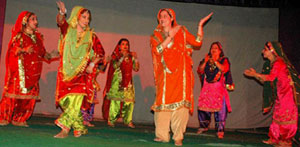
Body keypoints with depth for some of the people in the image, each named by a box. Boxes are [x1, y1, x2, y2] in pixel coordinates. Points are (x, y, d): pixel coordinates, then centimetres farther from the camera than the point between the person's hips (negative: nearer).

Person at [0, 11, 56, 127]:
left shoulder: (38, 37, 18)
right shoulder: (19, 36, 1)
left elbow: (42, 53, 18)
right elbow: (13, 50, -9)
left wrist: (50, 55, 1)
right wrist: (24, 50, -25)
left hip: (32, 73, 5)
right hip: (20, 70, -5)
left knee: (30, 96, 1)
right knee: (14, 93, -6)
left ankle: (19, 119, 11)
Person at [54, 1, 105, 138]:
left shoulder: (91, 36, 9)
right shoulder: (68, 30, 7)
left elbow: (101, 52, 7)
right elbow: (61, 22, -14)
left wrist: (92, 64, -9)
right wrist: (62, 12, -36)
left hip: (82, 73, -1)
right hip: (67, 71, 1)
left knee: (75, 100, -16)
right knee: (65, 100, 1)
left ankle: (65, 128, -16)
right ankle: (80, 128, 15)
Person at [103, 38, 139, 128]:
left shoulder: (130, 56, 15)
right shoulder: (115, 55, 6)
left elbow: (136, 69, 8)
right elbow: (115, 66, -12)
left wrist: (135, 58, -2)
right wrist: (122, 57, -16)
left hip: (128, 81, 4)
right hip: (117, 81, -4)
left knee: (130, 100, -5)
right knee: (116, 100, -10)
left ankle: (128, 121, 1)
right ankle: (111, 120, -1)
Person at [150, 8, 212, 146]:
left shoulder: (182, 31, 12)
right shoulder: (155, 35, 12)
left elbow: (197, 43, 4)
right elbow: (157, 50, -6)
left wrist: (200, 25, 0)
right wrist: (170, 37, -9)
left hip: (181, 73, -1)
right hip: (165, 74, 1)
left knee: (180, 103, -7)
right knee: (163, 102, -4)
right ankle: (162, 135, 3)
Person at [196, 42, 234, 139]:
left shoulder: (224, 60, 9)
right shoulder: (206, 60, 16)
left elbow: (224, 69, -11)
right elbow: (199, 70, 4)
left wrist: (215, 61, -15)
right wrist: (205, 62, -9)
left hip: (219, 88, -3)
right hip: (207, 88, 3)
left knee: (220, 108, -11)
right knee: (203, 107, -1)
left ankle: (220, 130, -5)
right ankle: (203, 126, 20)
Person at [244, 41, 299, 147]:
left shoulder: (279, 63, -15)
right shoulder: (269, 64, 12)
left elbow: (271, 77, -23)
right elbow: (265, 81, 13)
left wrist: (255, 74, -16)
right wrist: (254, 74, 3)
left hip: (287, 93, -9)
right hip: (279, 94, 9)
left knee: (285, 116, -4)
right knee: (277, 116, 11)